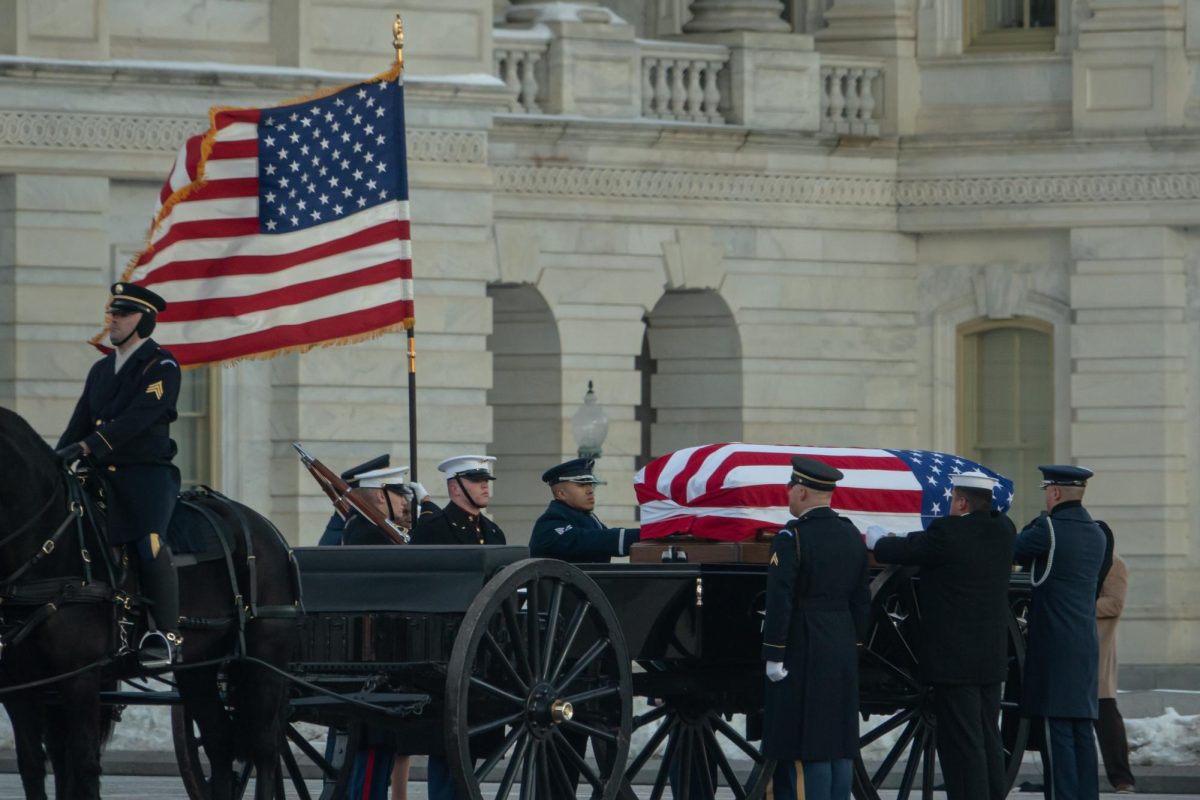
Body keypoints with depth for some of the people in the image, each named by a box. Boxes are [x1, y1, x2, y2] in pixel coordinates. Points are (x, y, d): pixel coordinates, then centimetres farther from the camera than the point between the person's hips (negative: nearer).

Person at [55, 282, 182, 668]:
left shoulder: (161, 366, -3)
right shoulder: (101, 369, 20)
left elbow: (139, 417, -16)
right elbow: (80, 422, 18)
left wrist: (88, 446, -23)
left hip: (147, 472, -7)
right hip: (105, 475, 7)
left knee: (149, 543, -23)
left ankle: (167, 635, -19)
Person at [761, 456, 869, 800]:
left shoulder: (791, 537, -13)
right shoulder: (852, 535, 9)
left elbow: (779, 600, -17)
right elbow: (861, 600, 14)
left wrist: (773, 656, -13)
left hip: (802, 652, -7)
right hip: (842, 651, 7)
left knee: (806, 744, -5)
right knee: (838, 742, 8)